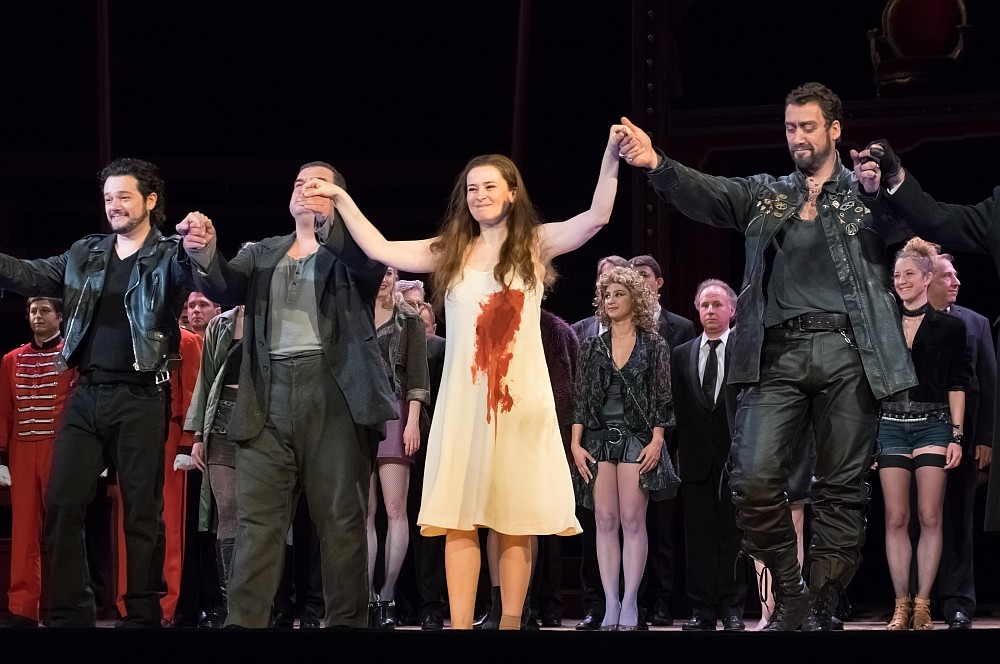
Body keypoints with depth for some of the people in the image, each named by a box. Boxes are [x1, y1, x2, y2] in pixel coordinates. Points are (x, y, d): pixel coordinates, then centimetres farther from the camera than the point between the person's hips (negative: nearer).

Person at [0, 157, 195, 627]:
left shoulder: (170, 257, 1)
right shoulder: (84, 255, 15)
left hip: (140, 398, -5)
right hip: (86, 395, 5)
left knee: (142, 512, 0)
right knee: (61, 506, 0)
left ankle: (142, 617, 5)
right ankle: (68, 615, 5)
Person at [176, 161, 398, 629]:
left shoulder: (352, 250, 11)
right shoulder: (262, 254, 22)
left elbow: (373, 263, -12)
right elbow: (226, 289, 4)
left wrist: (327, 220, -31)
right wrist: (205, 253, -19)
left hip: (335, 393, -3)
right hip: (268, 397, 3)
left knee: (340, 520, -2)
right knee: (257, 520, -3)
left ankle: (346, 622, 2)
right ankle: (244, 623, -6)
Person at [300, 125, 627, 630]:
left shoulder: (536, 245, 6)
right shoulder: (450, 252, 13)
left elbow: (597, 216, -6)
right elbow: (380, 249, 14)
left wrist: (611, 157, -18)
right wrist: (342, 199, 11)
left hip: (520, 398, -2)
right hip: (463, 400, 2)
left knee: (516, 521, -1)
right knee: (459, 519, -3)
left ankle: (511, 624, 2)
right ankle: (460, 625, -3)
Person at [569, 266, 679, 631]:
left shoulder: (653, 345, 4)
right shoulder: (592, 347, 12)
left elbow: (662, 398, 1)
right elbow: (580, 398, 9)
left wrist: (656, 442, -9)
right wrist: (575, 443, 0)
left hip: (637, 438, -3)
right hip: (599, 438, 3)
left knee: (632, 520, -7)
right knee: (605, 522, -2)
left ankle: (629, 604, -5)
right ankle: (610, 605, -1)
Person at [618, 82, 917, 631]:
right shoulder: (764, 194, 19)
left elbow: (905, 228, -3)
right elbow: (705, 194, 2)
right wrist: (656, 164, -18)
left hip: (847, 351, -1)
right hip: (778, 352, 1)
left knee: (842, 489, -1)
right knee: (754, 480, -13)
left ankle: (821, 608, 9)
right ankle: (788, 595, 5)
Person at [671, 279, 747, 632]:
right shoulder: (681, 355, 13)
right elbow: (675, 407, 10)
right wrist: (678, 450, 1)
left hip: (736, 454, -3)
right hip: (696, 456, 3)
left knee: (733, 535, 1)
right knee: (699, 536, 2)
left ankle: (732, 609, 6)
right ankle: (702, 611, 5)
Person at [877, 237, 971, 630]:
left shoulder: (948, 326, 3)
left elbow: (957, 385, 1)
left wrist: (956, 436, -5)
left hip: (932, 425, -2)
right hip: (891, 425, 2)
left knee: (930, 518, -5)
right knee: (896, 519, -1)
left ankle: (922, 604, -3)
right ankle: (901, 605, 1)